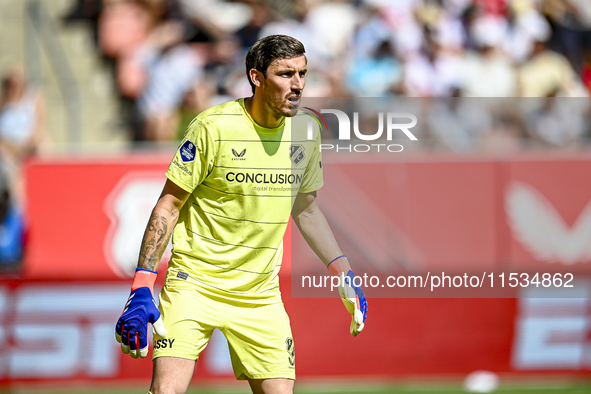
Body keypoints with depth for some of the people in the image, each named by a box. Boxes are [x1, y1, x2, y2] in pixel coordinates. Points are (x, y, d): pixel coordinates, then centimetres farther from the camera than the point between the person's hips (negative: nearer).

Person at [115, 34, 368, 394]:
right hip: (195, 281, -5)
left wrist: (346, 276, 12)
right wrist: (142, 288, -15)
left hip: (261, 294, 5)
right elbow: (168, 206, -9)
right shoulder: (213, 127, -13)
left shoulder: (305, 132, 2)